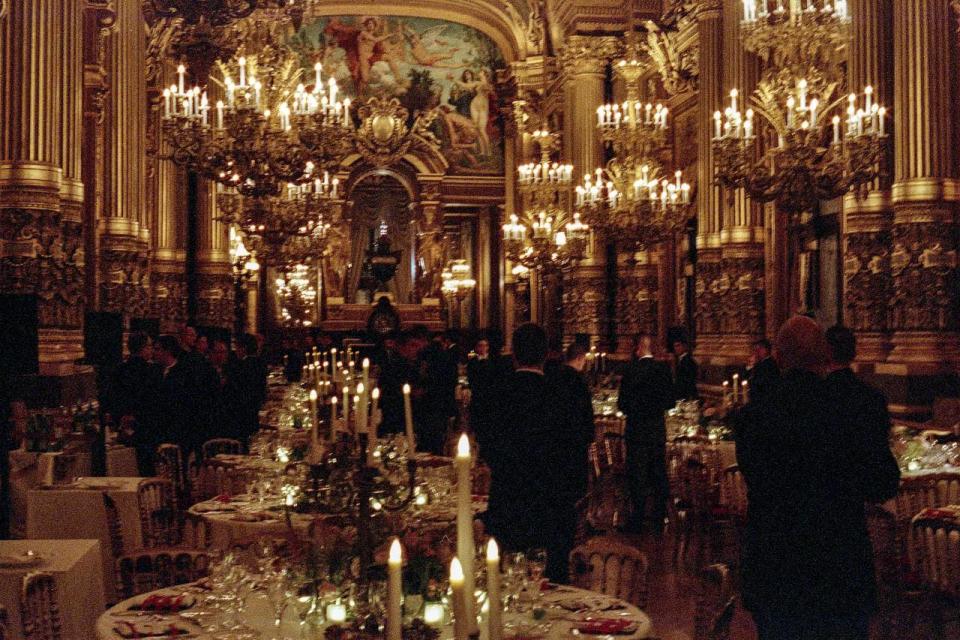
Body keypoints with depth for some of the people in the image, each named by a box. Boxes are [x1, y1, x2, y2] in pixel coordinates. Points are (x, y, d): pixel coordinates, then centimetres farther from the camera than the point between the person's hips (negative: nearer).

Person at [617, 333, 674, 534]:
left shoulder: (632, 369, -14)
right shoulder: (663, 368, 0)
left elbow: (622, 403, -12)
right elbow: (670, 401, 4)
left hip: (637, 429, -4)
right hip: (658, 429, 4)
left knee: (638, 475, 2)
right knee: (658, 474, 12)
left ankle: (637, 521, 5)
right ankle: (658, 521, 18)